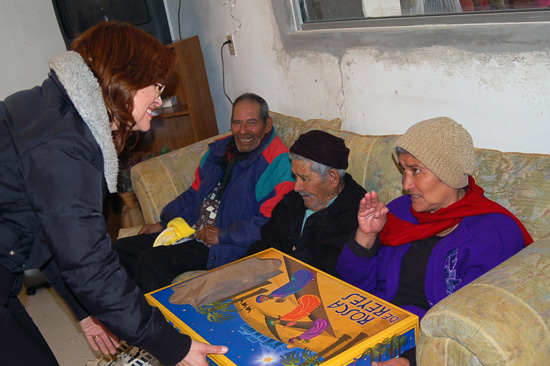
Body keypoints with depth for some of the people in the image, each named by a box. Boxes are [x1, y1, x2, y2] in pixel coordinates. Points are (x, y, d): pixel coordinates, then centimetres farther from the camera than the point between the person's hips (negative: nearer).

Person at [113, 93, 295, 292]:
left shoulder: (277, 163, -14)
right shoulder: (219, 149, 12)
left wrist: (224, 235, -20)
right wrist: (164, 223, 12)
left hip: (226, 246, -9)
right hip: (189, 231, 9)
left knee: (151, 260, -25)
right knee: (120, 249, 3)